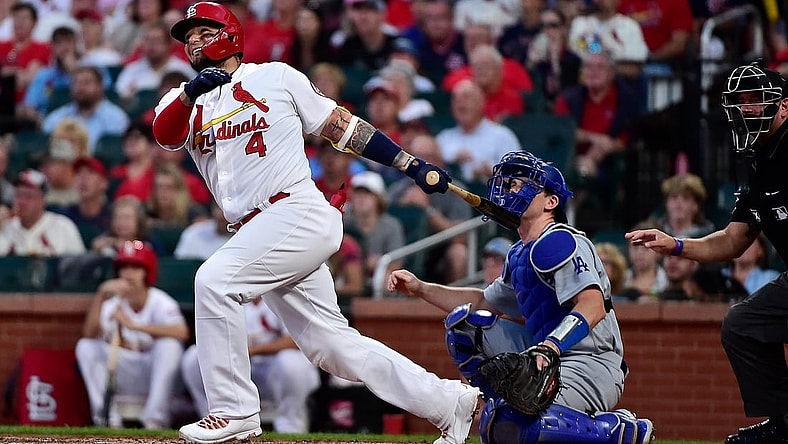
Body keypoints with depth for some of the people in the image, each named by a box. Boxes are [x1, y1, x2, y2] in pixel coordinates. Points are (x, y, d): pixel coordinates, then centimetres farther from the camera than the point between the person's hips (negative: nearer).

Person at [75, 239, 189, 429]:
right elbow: (89, 333, -19)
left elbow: (182, 332, -34)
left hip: (156, 374, -3)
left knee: (169, 344, -32)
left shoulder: (161, 302, -12)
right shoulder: (114, 303, -3)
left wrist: (134, 325, -41)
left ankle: (156, 419, -29)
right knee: (85, 346, -16)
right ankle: (107, 418, -19)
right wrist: (100, 296, -32)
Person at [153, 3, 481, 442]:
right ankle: (451, 402, 11)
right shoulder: (184, 100, 17)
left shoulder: (275, 76, 6)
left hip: (299, 212, -6)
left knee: (215, 280, -23)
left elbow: (341, 125, 9)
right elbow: (165, 135, -7)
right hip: (257, 232, 6)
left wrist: (413, 164, 6)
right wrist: (192, 92, -26)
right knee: (331, 343, 4)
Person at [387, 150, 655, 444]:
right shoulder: (519, 255, 17)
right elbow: (485, 303, 32)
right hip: (552, 358, 10)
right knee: (465, 323, 13)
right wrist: (421, 289, 22)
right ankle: (516, 404, 5)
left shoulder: (558, 241, -13)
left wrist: (547, 348, -41)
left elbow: (593, 306, -27)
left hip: (589, 365, -10)